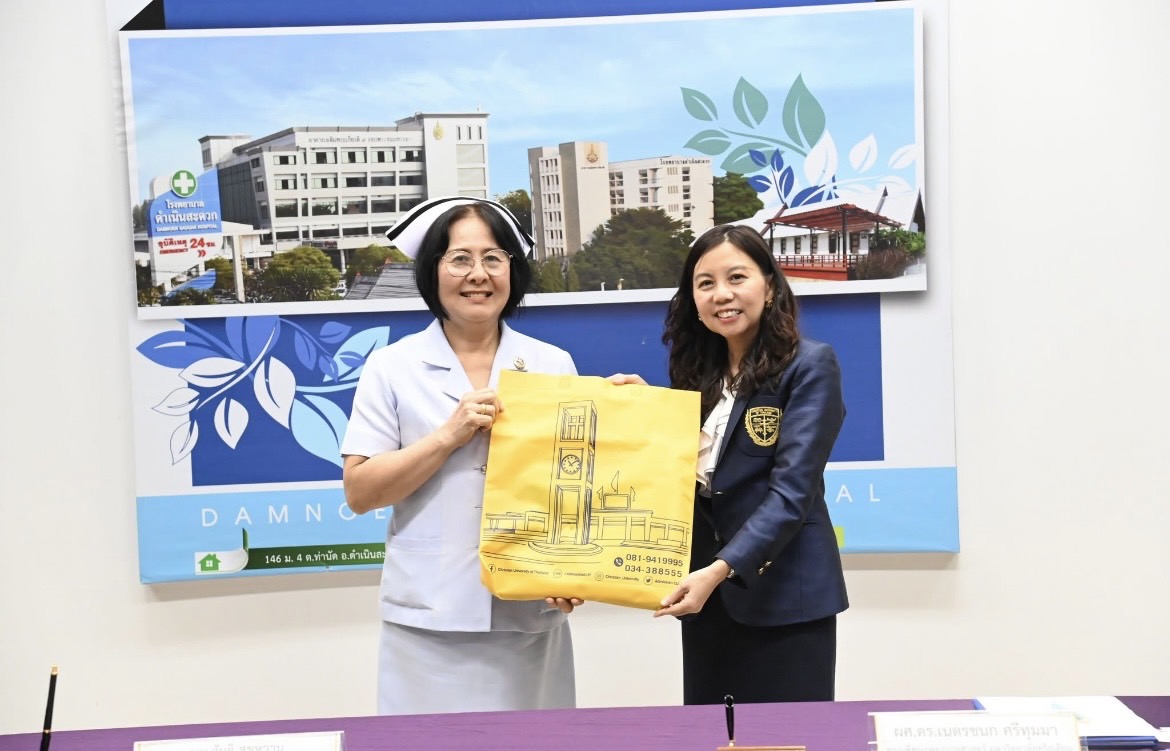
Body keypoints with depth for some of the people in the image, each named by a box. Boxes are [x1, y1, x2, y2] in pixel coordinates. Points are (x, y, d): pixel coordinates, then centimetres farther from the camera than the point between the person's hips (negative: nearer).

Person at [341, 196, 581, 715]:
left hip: (531, 616, 2)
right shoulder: (393, 368, 1)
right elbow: (359, 492, -3)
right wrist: (451, 434, -14)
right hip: (429, 621, -1)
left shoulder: (554, 366, 7)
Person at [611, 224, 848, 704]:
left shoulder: (809, 366, -7)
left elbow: (792, 489, -17)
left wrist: (722, 569, -26)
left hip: (784, 594, -6)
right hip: (705, 593, 6)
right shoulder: (698, 372, 11)